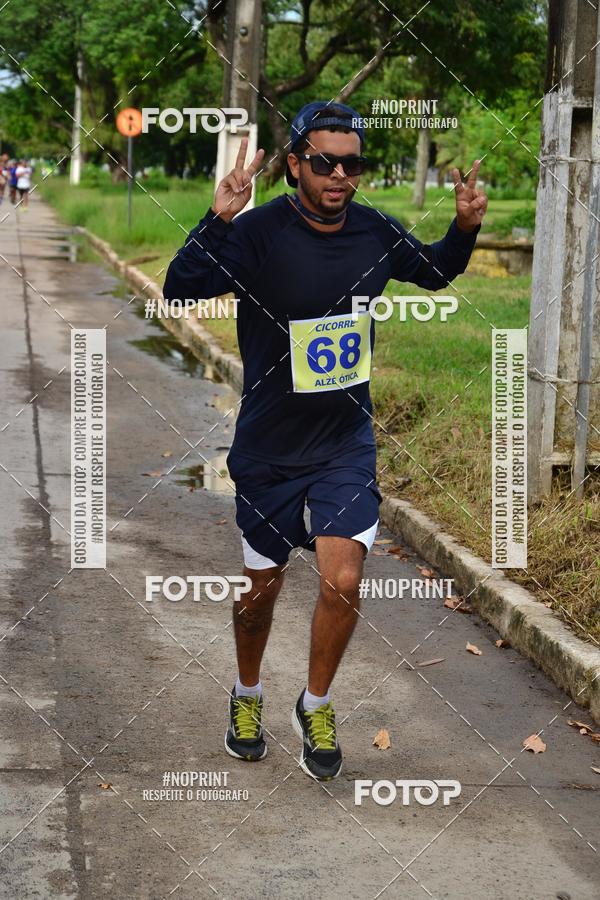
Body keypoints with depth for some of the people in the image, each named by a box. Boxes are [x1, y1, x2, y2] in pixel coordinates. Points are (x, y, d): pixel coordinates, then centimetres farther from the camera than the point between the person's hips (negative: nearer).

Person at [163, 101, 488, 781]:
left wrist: (464, 229, -5)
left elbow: (433, 273, 15)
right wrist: (217, 220, -45)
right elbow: (180, 291, -31)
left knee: (343, 582, -8)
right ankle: (248, 696, 40)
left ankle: (315, 707, 18)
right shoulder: (260, 232, -19)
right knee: (261, 587, 13)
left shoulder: (376, 231, -6)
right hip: (269, 445, -2)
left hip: (347, 440, 2)